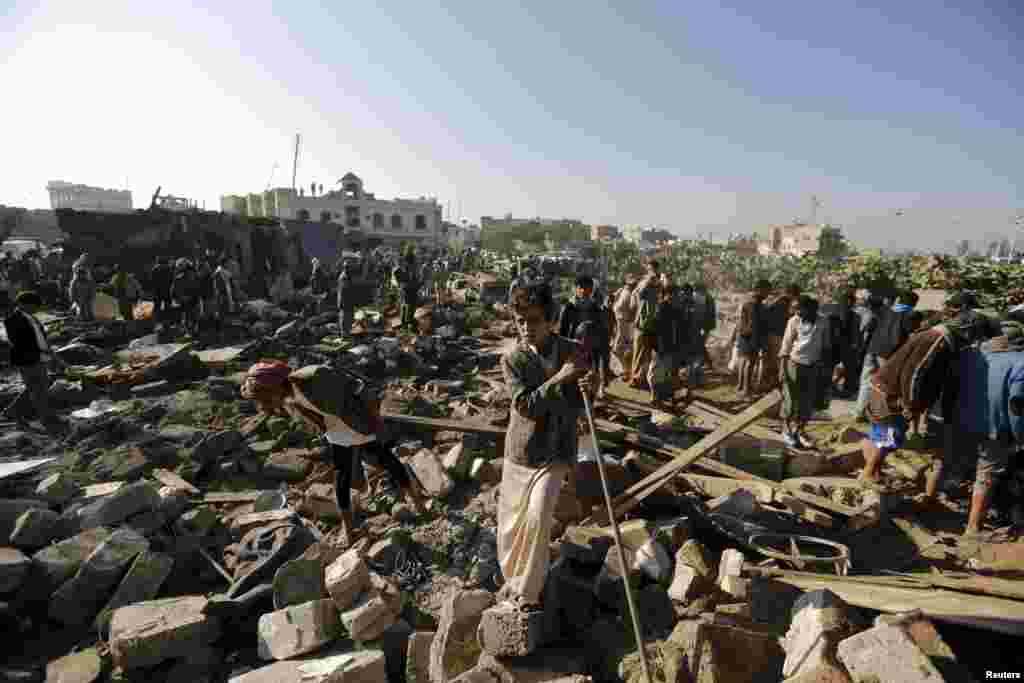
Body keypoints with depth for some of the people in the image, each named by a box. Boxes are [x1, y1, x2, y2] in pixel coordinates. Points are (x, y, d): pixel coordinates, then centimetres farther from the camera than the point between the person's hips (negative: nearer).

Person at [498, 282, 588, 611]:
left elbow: (581, 404, 0)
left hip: (556, 452, -1)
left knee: (537, 517, -16)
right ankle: (513, 577, 42)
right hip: (520, 451, 1)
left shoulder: (574, 353, -7)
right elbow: (524, 405, -21)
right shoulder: (513, 358, -11)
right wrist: (559, 378, -28)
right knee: (511, 521, 13)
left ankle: (527, 592, 7)